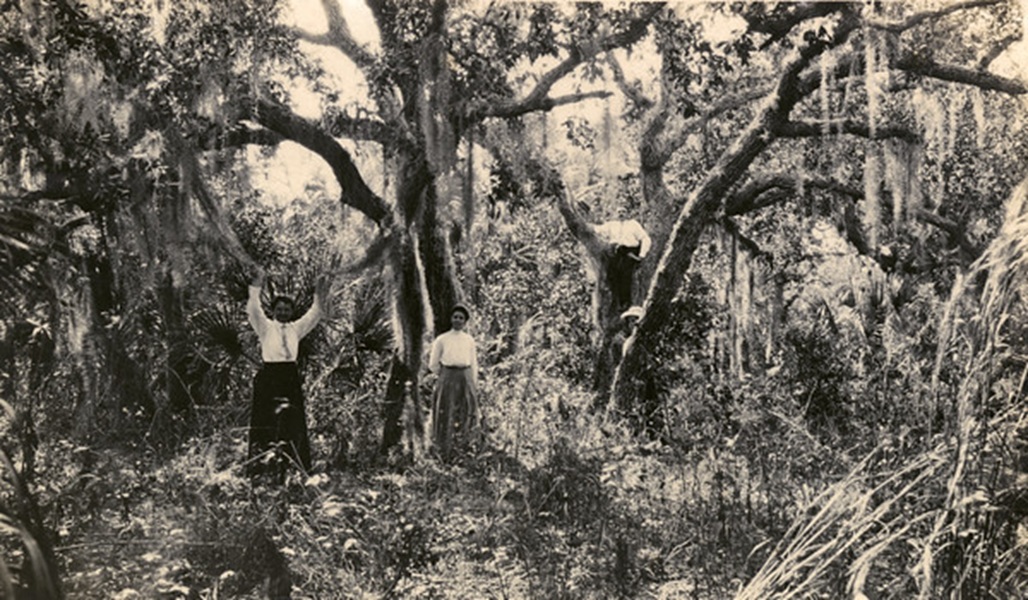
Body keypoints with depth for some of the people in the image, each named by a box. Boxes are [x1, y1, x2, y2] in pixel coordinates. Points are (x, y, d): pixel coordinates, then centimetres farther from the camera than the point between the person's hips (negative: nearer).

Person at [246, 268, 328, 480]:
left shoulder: (296, 328, 14)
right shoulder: (266, 327, 3)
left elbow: (313, 315, 12)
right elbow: (253, 311, -11)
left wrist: (319, 296, -1)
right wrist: (256, 287, -21)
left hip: (291, 376, 4)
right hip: (269, 375, -4)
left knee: (294, 420, 3)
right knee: (266, 420, -6)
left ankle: (297, 466, 8)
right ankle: (262, 463, -4)